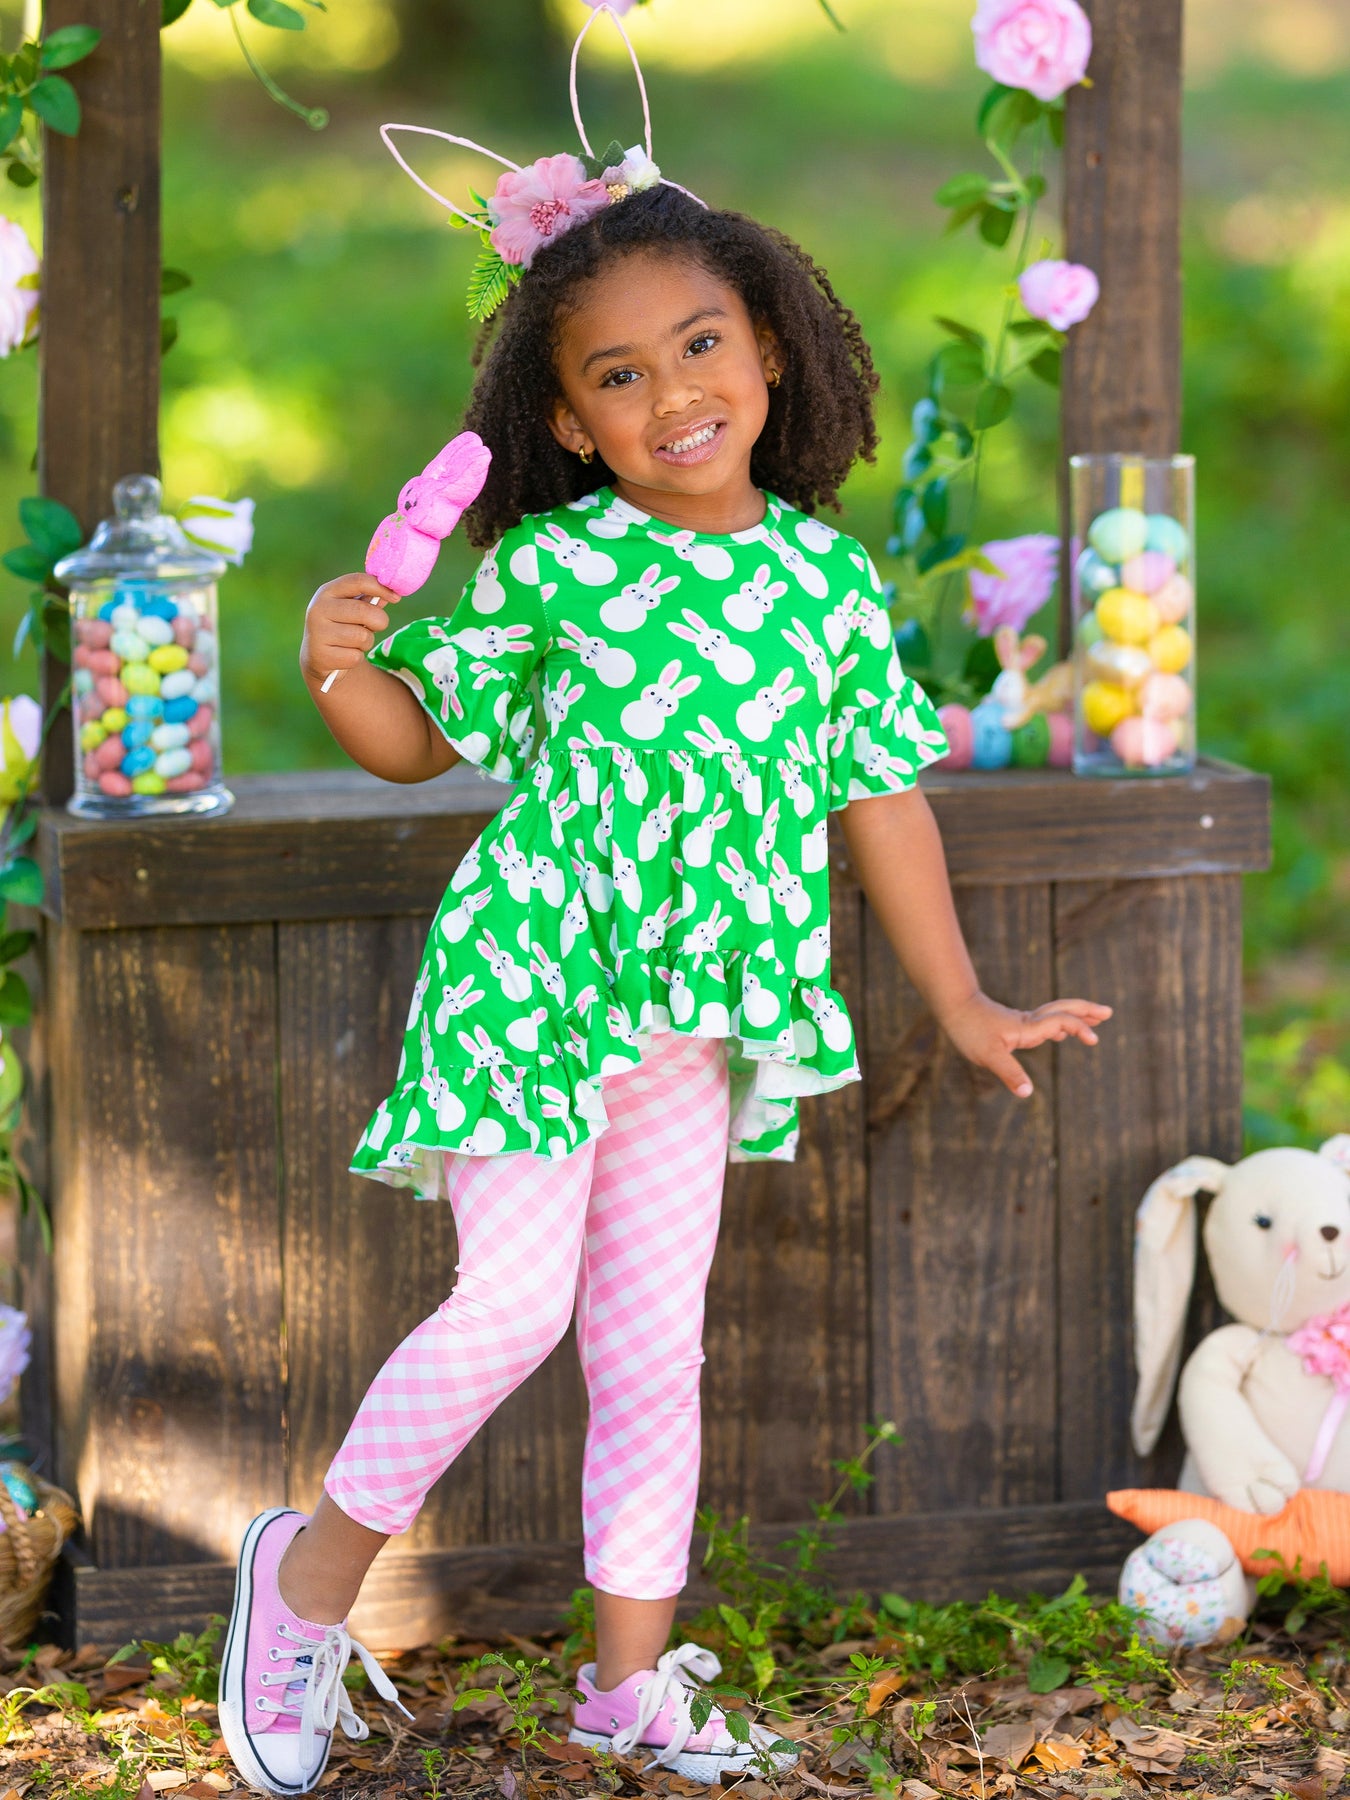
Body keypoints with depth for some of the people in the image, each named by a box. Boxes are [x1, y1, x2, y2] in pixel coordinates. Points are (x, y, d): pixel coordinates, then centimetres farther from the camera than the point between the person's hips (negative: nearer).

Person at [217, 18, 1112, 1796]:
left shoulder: (828, 580, 2)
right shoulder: (549, 569, -8)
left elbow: (884, 796, 10)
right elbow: (420, 736, 2)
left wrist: (962, 1003, 14)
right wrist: (338, 667, -20)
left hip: (694, 1025, 4)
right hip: (528, 985, -4)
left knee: (653, 1348, 9)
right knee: (516, 1301, -9)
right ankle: (317, 1567, 11)